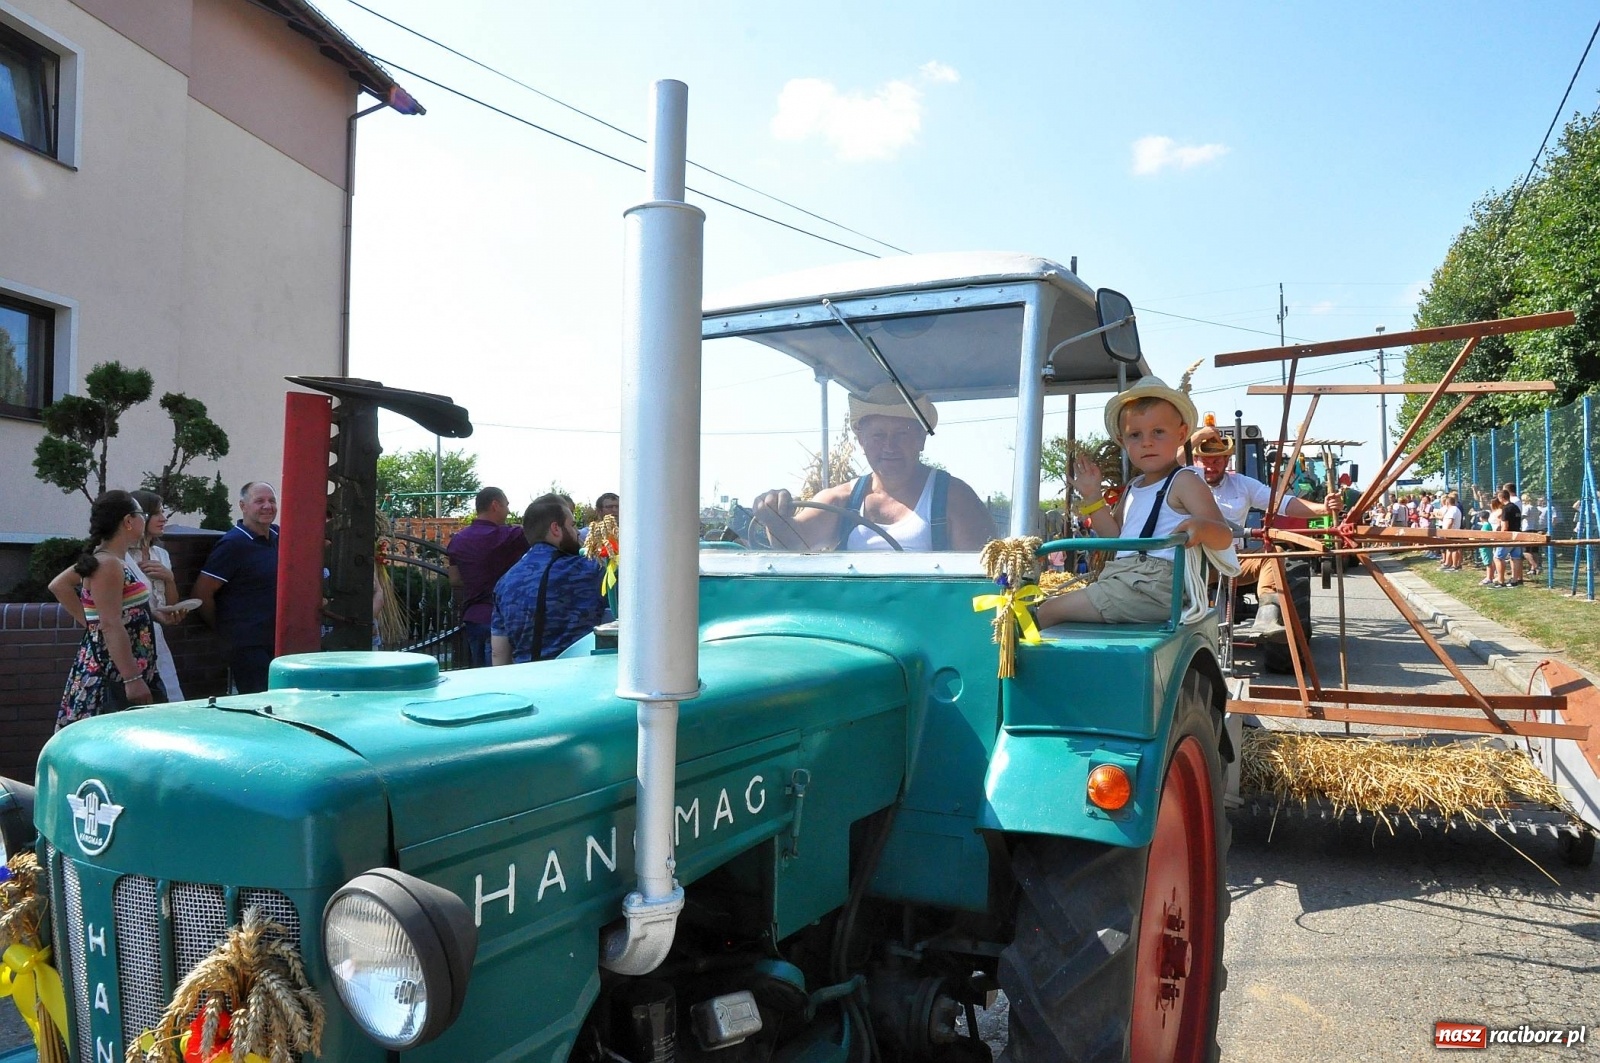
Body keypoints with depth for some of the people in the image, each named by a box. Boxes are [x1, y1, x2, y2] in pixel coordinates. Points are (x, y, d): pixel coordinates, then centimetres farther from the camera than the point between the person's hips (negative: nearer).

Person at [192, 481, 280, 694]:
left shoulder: (278, 536, 9)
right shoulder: (233, 544, -12)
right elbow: (202, 594, -13)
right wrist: (223, 628, -1)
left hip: (276, 642, 7)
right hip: (247, 645, -7)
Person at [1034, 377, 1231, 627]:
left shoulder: (1184, 482, -6)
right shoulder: (1134, 487, 19)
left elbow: (1224, 537, -13)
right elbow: (1116, 536, 22)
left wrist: (1202, 526, -36)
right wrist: (1093, 496, 13)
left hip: (1153, 585, -9)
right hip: (1124, 578, 9)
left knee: (1048, 612, -11)